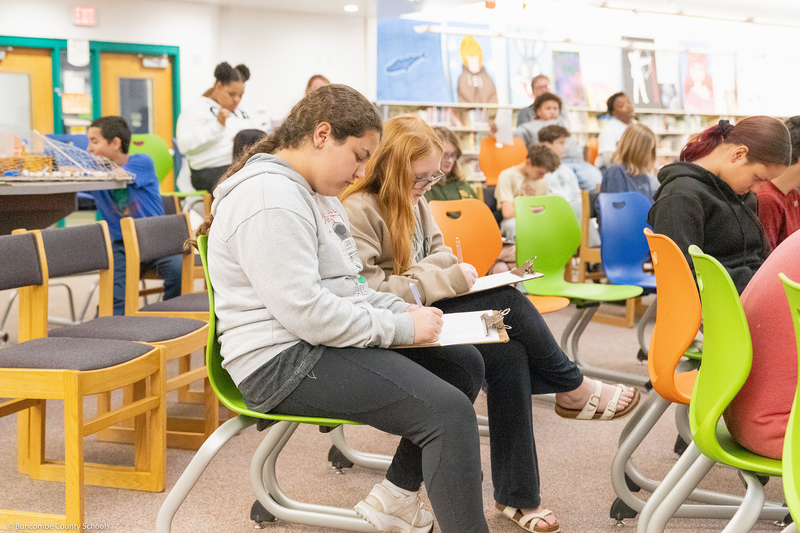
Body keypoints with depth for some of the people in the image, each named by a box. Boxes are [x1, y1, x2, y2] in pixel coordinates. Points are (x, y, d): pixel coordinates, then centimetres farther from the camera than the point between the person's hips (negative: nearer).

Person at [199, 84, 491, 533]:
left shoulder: (317, 192, 16)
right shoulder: (269, 197, -19)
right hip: (283, 361, -11)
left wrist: (406, 311, 2)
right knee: (449, 412, -21)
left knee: (465, 362, 11)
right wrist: (402, 328, -18)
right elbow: (305, 311, -25)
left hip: (323, 342, 11)